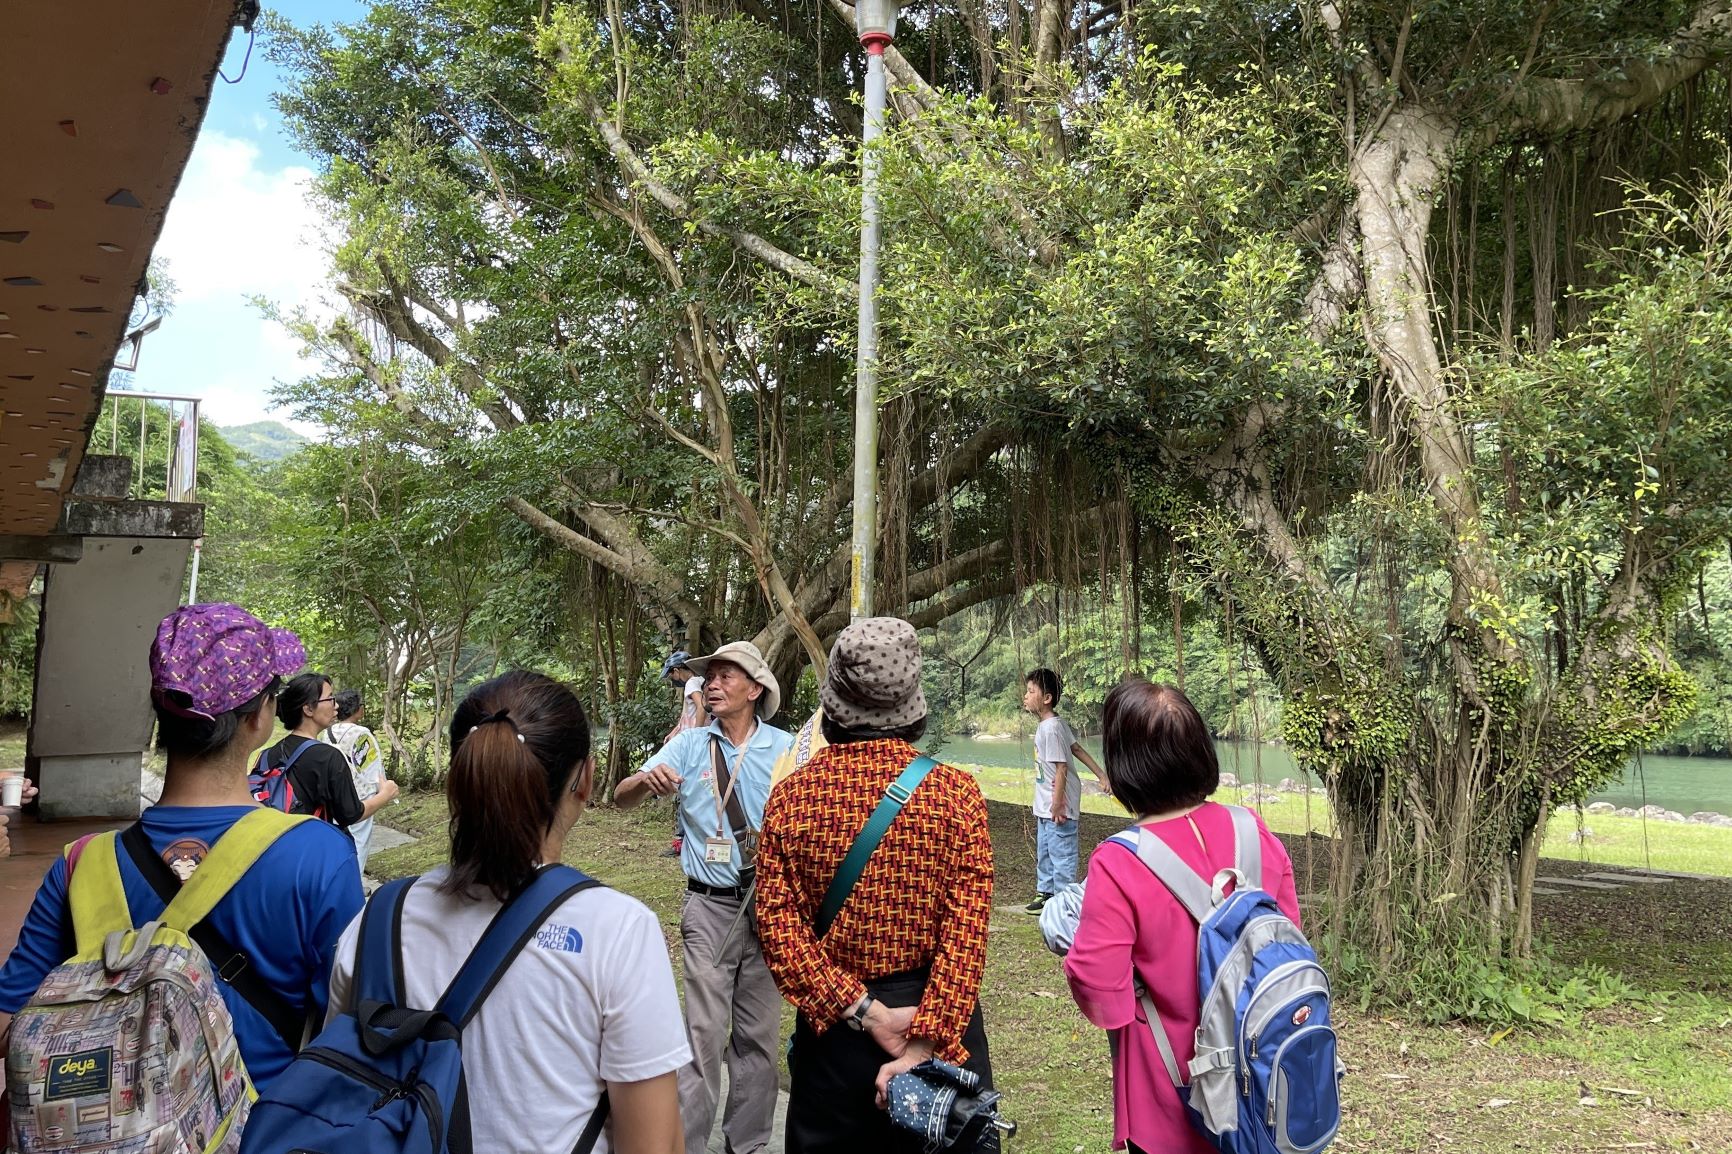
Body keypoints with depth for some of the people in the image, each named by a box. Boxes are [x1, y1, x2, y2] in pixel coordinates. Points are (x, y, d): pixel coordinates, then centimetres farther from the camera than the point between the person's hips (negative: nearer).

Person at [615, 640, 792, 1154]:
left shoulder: (784, 748, -1)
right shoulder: (689, 745, 1)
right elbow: (621, 799, -5)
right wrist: (646, 779, -27)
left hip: (769, 903, 1)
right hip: (709, 906, -1)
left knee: (759, 1031, 11)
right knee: (704, 1031, -2)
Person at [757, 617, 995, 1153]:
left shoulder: (790, 796, -8)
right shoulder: (956, 792, -12)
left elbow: (778, 926, -13)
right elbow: (967, 931, -18)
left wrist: (863, 1011, -13)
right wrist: (926, 1043, -17)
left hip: (833, 1024, 1)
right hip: (944, 1021, -1)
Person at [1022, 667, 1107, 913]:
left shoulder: (1051, 728, -21)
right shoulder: (1055, 723, 8)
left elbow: (1061, 767, -23)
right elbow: (1077, 748, 14)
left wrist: (1057, 805, -22)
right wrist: (1101, 774, 18)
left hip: (1058, 808, -10)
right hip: (1045, 807, 10)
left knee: (1061, 855, -2)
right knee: (1044, 854, 20)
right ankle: (1045, 893, 32)